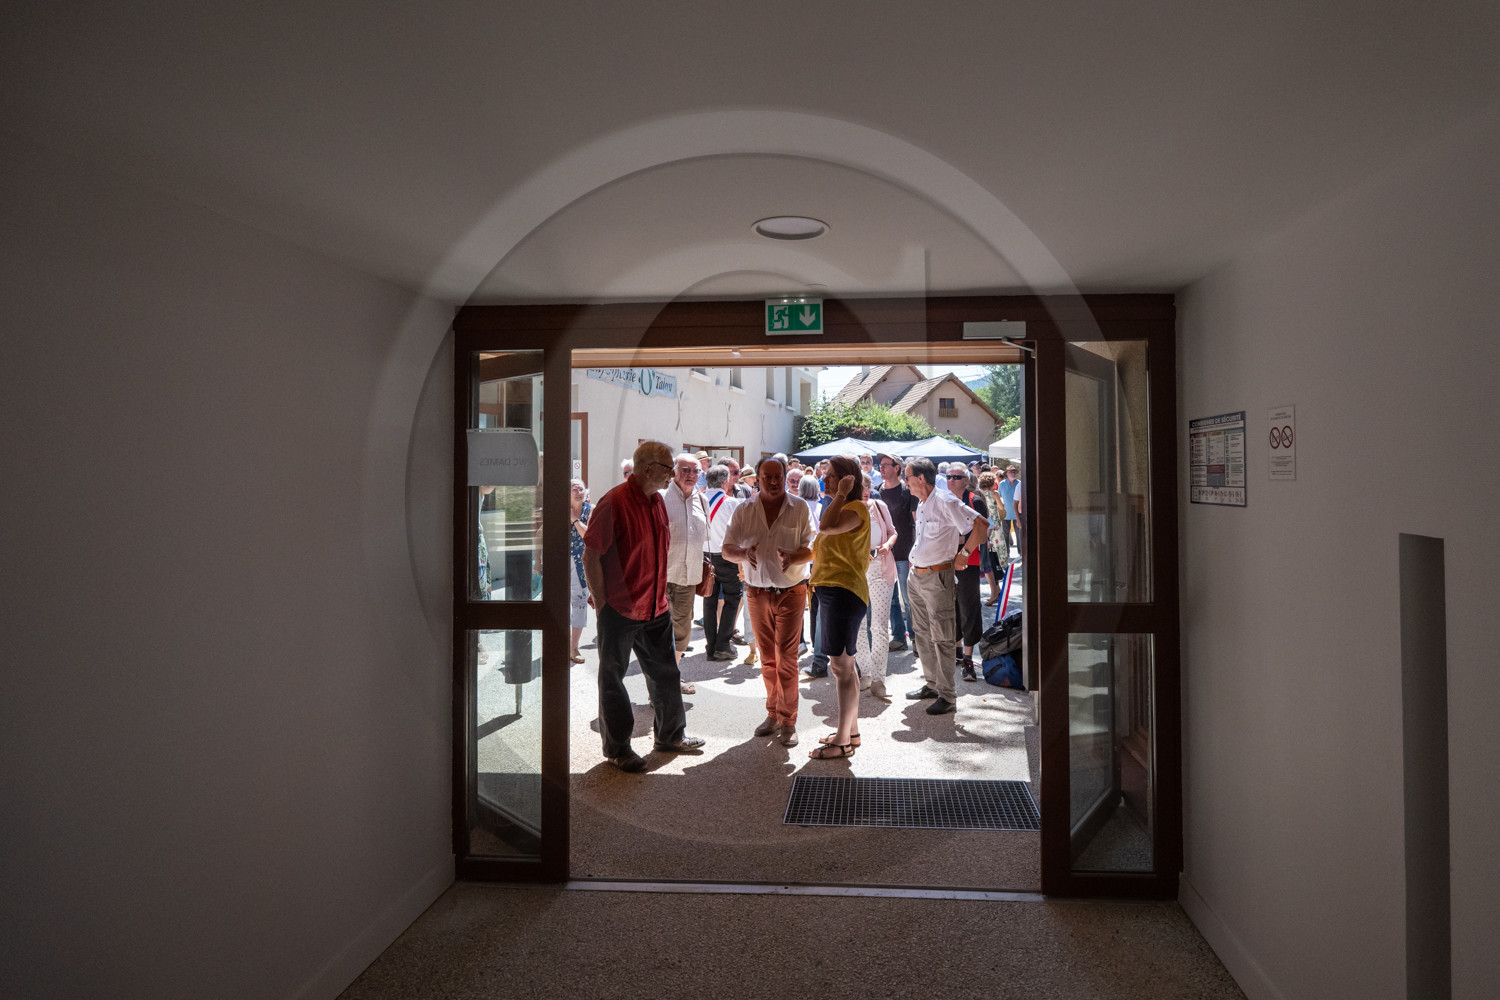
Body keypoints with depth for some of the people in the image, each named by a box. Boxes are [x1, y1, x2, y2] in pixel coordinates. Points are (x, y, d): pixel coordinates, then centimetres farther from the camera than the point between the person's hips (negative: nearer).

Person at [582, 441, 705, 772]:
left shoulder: (657, 502, 9)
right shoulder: (614, 502, -16)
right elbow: (590, 555, -16)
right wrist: (601, 602, -13)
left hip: (655, 608, 8)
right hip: (620, 610, -8)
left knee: (665, 673, 16)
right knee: (613, 678, 7)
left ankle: (671, 735, 32)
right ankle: (617, 748, 19)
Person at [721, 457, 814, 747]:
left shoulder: (799, 508, -2)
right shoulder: (744, 511, 2)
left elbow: (812, 549, -3)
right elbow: (727, 549, 2)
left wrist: (793, 558, -24)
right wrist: (744, 554, -20)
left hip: (791, 591, -3)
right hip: (757, 592, 3)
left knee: (786, 658, -5)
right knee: (767, 659, 11)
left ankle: (788, 721, 2)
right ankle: (773, 714, 24)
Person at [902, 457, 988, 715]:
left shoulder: (945, 502, -16)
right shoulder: (921, 503, 13)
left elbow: (981, 524, -21)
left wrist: (964, 553, -15)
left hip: (937, 577, -9)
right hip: (916, 575, 9)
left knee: (941, 637, -5)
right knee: (922, 633, 15)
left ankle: (947, 696, 0)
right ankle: (931, 684, 27)